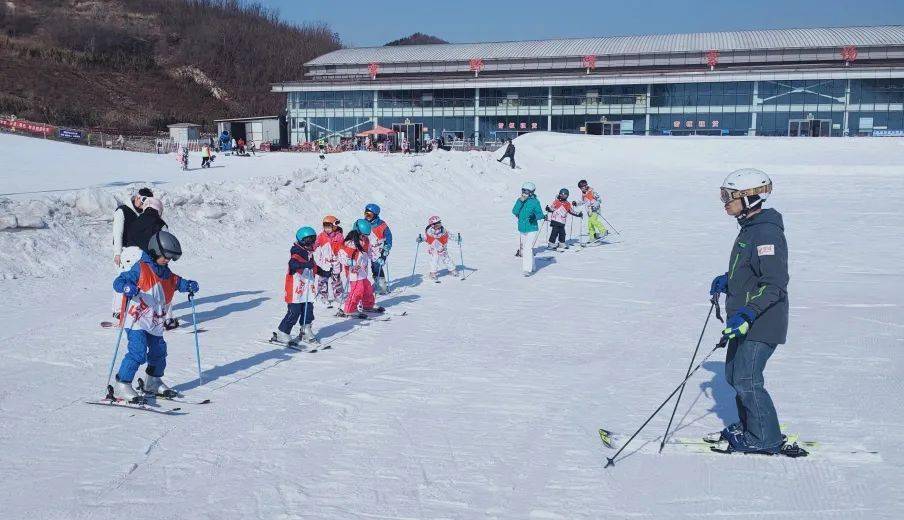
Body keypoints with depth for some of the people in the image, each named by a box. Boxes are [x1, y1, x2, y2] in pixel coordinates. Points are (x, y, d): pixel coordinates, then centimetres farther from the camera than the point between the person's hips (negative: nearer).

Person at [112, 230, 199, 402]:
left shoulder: (167, 273, 11)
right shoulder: (141, 269, -12)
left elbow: (177, 282, 21)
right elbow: (118, 282, -15)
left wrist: (189, 285, -1)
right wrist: (127, 288, -37)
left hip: (155, 323, 8)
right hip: (137, 321, -8)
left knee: (159, 351, 18)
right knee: (138, 352, -18)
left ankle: (153, 382, 36)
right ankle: (122, 385, -11)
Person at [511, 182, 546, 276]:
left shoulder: (534, 202, -10)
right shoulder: (519, 200, 3)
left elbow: (540, 214, -6)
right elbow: (514, 212, -9)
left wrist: (535, 216, -26)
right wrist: (520, 201, -18)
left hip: (532, 229, -6)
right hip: (522, 229, 6)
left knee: (527, 249, -16)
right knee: (526, 248, 17)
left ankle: (527, 269, -15)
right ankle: (531, 267, 32)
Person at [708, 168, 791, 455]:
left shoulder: (766, 233, -20)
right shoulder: (750, 228, 12)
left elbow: (775, 283, -27)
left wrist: (746, 314, -33)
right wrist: (727, 280, 13)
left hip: (762, 323, -10)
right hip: (745, 320, 10)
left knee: (746, 380, -6)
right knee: (734, 375, 16)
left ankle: (766, 439, 7)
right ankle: (748, 427, 31)